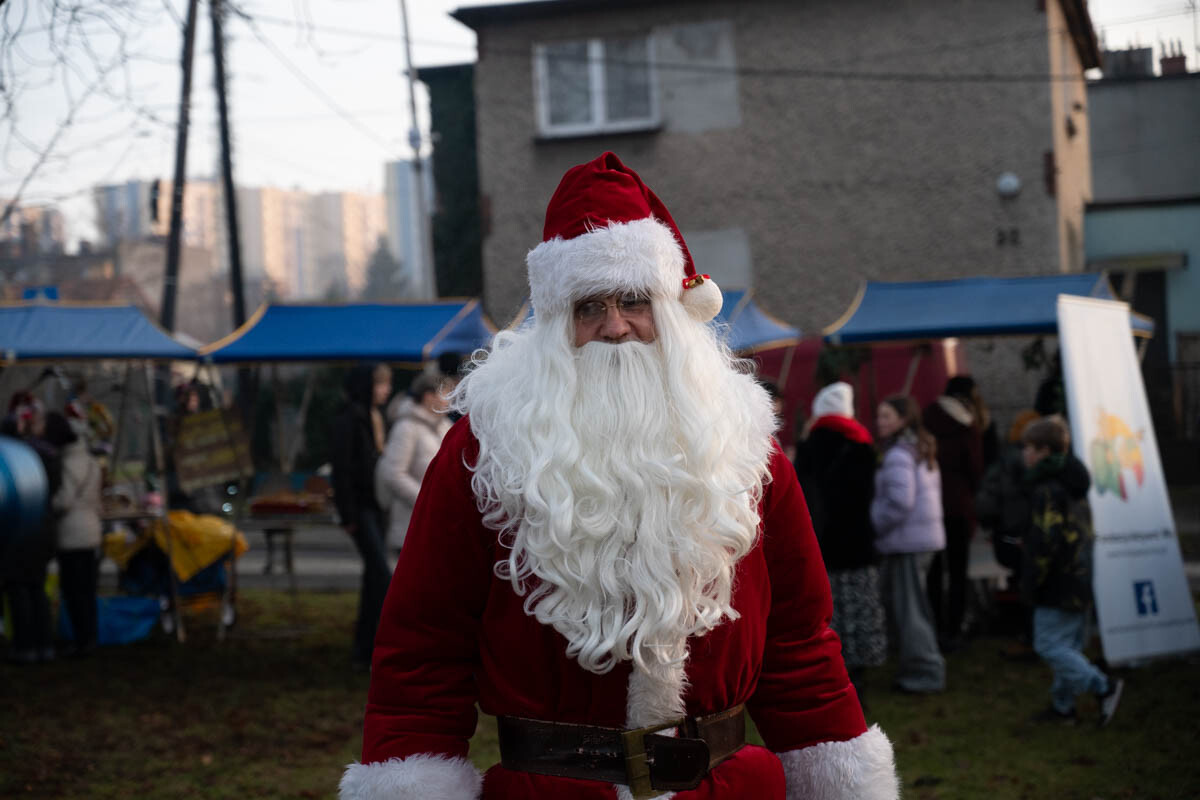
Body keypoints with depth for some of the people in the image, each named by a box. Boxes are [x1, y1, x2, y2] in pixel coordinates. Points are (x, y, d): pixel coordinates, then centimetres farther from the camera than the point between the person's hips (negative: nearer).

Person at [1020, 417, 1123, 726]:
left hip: (1058, 584, -10)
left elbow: (1046, 541, -21)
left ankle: (1104, 687, -10)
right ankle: (1063, 705, 19)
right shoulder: (1075, 486, 14)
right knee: (1069, 645, 14)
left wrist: (1030, 581, -13)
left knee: (1049, 644, -6)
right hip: (1081, 581, 10)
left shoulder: (1047, 490, -17)